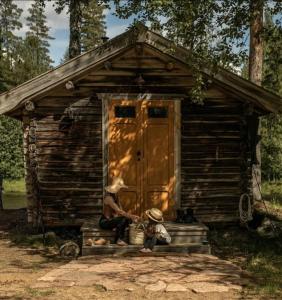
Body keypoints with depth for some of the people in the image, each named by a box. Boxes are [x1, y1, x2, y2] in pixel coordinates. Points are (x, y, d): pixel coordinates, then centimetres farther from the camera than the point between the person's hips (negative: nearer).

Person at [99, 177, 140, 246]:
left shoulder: (116, 196, 4)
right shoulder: (109, 198, -26)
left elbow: (120, 209, 4)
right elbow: (119, 211, -32)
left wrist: (130, 217, -11)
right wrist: (131, 216, -31)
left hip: (111, 219, 9)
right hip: (104, 222, -9)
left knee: (129, 220, -4)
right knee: (122, 219, -29)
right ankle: (118, 240, -14)